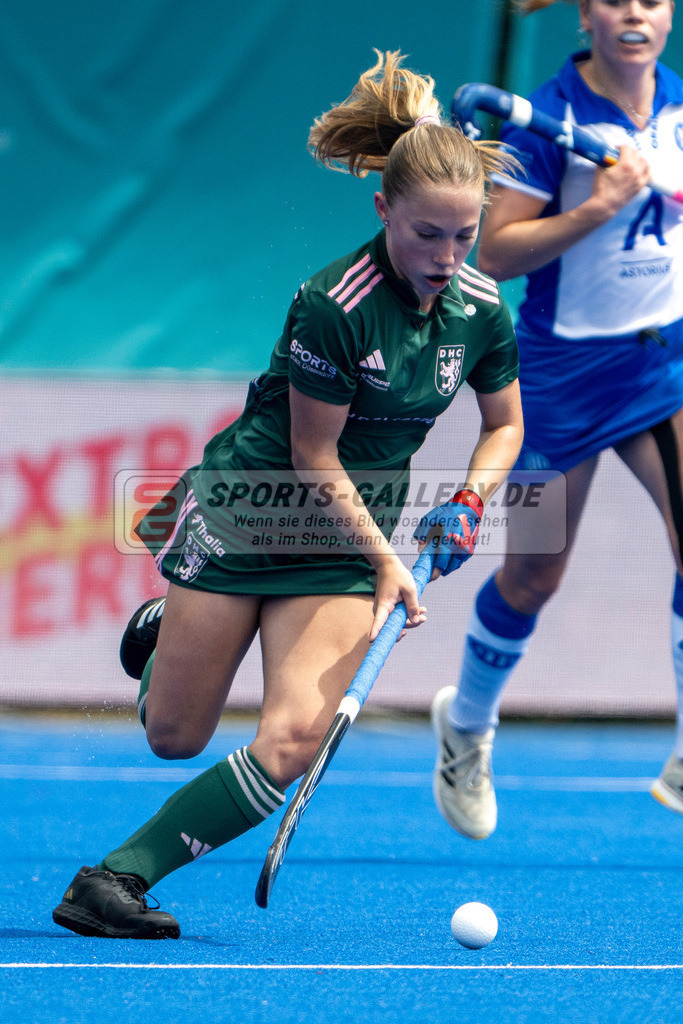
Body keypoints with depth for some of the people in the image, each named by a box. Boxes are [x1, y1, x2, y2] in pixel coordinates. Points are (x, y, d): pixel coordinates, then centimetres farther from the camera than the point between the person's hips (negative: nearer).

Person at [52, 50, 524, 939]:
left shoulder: (482, 309, -5)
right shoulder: (335, 305, -22)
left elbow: (506, 424, 14)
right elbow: (315, 459, -15)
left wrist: (467, 505, -3)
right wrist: (385, 558, -15)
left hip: (346, 539, 4)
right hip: (244, 506, -4)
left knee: (293, 741, -17)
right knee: (174, 735, 4)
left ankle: (117, 879, -12)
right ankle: (164, 630, 40)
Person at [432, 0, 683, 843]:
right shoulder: (546, 117, -14)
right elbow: (495, 254, -16)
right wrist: (595, 210, -25)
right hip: (566, 370, -4)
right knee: (532, 576, 9)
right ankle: (465, 725, 37)